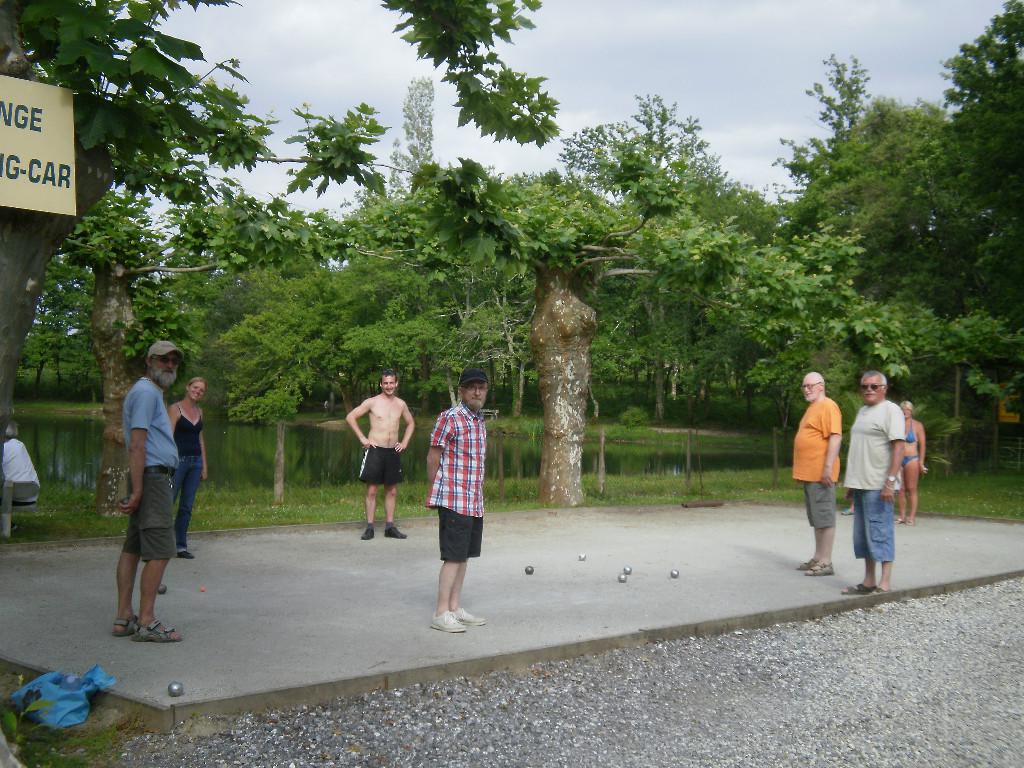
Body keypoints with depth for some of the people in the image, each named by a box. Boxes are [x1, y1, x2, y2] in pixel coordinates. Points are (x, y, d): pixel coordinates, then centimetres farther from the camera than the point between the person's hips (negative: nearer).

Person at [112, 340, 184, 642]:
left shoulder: (153, 393, 22)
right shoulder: (146, 392, -10)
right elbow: (137, 445, -17)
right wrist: (137, 490, -21)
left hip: (151, 480, 11)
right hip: (153, 478, -11)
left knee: (133, 548, 9)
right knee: (160, 552, -11)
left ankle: (124, 618, 11)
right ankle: (146, 622, -11)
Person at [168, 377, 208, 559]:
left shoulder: (199, 411, 14)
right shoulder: (175, 409, -5)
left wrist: (204, 465, 14)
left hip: (195, 461, 6)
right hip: (179, 460, -6)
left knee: (187, 506, 7)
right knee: (168, 502, -6)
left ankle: (181, 546, 12)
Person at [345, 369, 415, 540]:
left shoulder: (401, 404, 9)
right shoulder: (372, 402, -3)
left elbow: (410, 423, 24)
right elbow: (350, 417, -2)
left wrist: (404, 442, 12)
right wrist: (362, 438, -6)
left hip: (393, 451, 4)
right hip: (375, 450, -4)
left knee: (392, 491, 7)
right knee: (371, 490, -3)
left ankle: (390, 526, 13)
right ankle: (369, 528, 0)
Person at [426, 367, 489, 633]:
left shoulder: (480, 421, 14)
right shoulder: (449, 419, -12)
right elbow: (433, 458, -9)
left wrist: (478, 496, 17)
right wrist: (434, 495, -4)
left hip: (475, 503, 8)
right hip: (454, 501, -8)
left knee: (464, 556, 12)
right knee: (453, 557, -6)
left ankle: (455, 608, 20)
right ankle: (441, 614, 0)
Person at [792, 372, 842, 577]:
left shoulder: (828, 406, -11)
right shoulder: (812, 408, 19)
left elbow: (835, 437, -20)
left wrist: (828, 467, -25)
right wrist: (802, 470, 23)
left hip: (820, 474, -10)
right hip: (808, 473, 10)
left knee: (824, 517, -6)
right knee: (816, 518, 14)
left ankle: (826, 562, -4)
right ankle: (818, 558, 21)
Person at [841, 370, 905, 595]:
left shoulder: (890, 410, -7)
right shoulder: (862, 411, 18)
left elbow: (898, 446, -15)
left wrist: (890, 480, -23)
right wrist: (851, 482, 21)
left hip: (878, 485, -8)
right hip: (861, 484, 8)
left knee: (880, 533, -7)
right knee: (863, 534, 10)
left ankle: (884, 585, -3)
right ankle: (868, 581, 17)